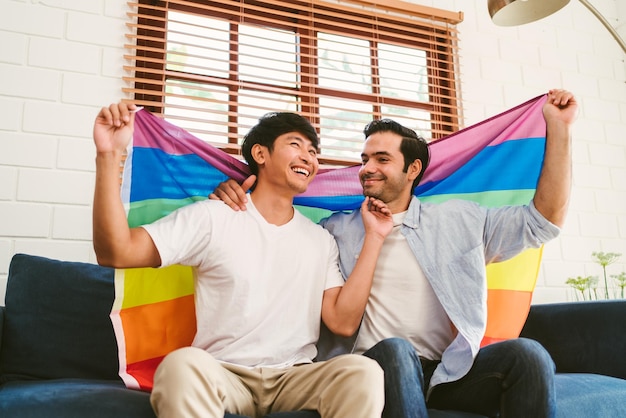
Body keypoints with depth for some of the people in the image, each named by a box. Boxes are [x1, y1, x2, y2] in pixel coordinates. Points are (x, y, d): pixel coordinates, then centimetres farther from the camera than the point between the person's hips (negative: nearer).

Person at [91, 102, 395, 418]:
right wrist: (109, 155, -19)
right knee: (183, 365, -36)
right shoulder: (211, 218, 0)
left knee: (363, 371, -28)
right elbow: (116, 252, -9)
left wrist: (373, 238, -2)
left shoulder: (322, 240, 10)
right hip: (222, 376, -2)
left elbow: (343, 322, -1)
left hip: (295, 378, 3)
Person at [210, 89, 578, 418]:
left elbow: (543, 220, 8)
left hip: (450, 370, 2)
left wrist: (559, 127, 4)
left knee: (527, 354, -25)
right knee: (394, 350, -35)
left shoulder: (458, 221, 11)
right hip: (383, 369, -1)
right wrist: (236, 200, -3)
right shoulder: (338, 230, 11)